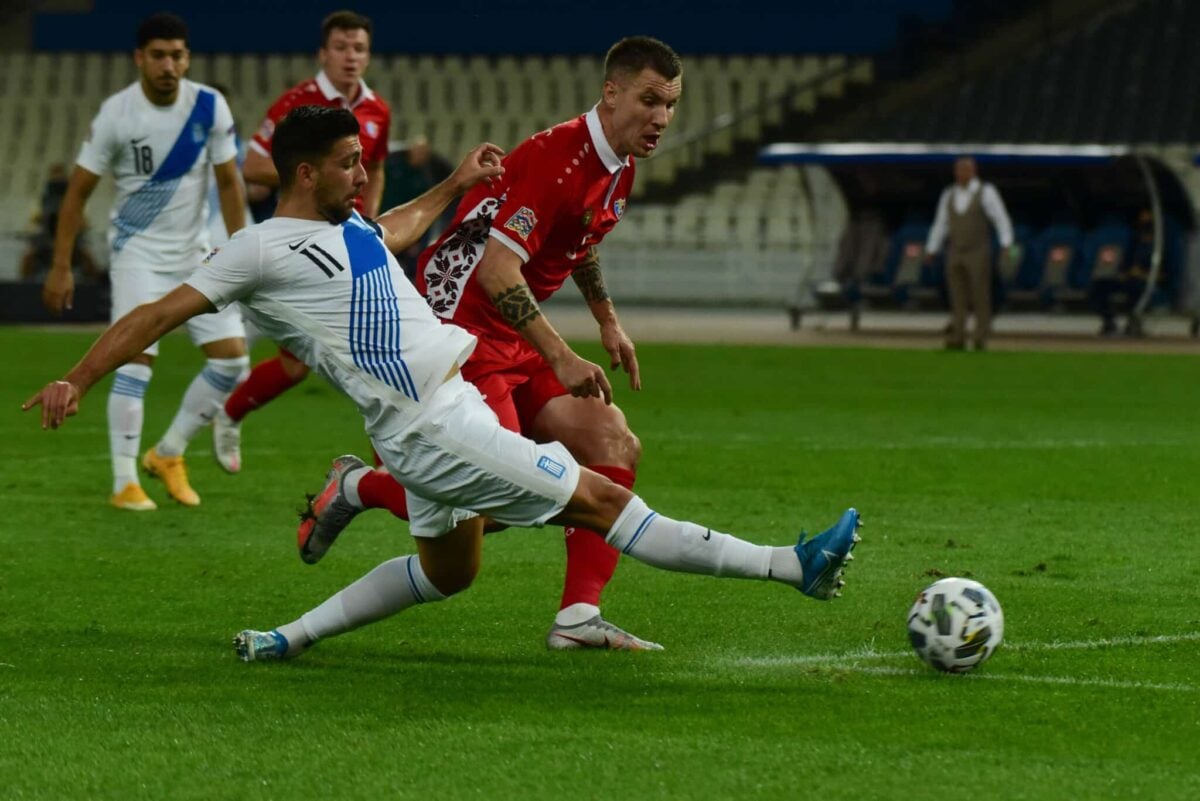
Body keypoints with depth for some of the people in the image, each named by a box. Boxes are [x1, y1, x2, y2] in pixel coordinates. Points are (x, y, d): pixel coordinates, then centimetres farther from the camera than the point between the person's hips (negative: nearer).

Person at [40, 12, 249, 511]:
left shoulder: (209, 107, -7)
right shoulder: (116, 114, -14)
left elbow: (229, 183, 3)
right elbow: (78, 191, -7)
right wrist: (61, 267, -9)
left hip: (197, 253, 4)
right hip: (138, 251, -4)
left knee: (232, 356, -3)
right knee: (137, 359, -16)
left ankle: (168, 454, 14)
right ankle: (124, 483, -9)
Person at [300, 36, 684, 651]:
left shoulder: (618, 169, 9)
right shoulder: (555, 157, -22)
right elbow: (496, 267, -29)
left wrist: (608, 322, 31)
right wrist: (561, 357, -34)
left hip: (514, 341, 10)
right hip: (460, 330, -10)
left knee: (615, 448, -4)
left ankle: (578, 618, -6)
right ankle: (356, 486, 9)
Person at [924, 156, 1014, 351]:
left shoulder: (986, 192, -7)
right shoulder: (948, 195, 7)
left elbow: (1002, 221, -11)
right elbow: (940, 225, 12)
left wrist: (1006, 245, -23)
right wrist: (930, 252, 7)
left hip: (979, 254, -4)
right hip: (955, 254, 4)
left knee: (981, 298, -4)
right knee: (957, 299, -1)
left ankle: (981, 339, 2)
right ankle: (957, 339, -2)